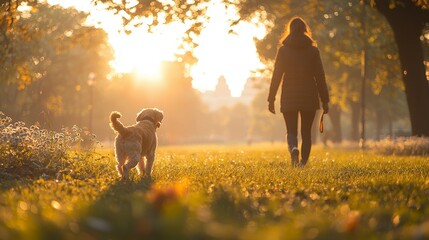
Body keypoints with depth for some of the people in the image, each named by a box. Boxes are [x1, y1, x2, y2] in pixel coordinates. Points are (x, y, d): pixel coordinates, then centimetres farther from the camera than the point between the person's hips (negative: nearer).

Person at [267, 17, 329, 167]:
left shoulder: (283, 50, -1)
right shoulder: (313, 50, 0)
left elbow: (276, 75, -4)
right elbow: (320, 77, 0)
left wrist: (271, 99, 0)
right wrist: (325, 100, 4)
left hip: (289, 98, -1)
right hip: (309, 97, 1)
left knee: (291, 131, 5)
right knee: (306, 132, 11)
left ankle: (293, 149, -25)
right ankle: (303, 163, 6)